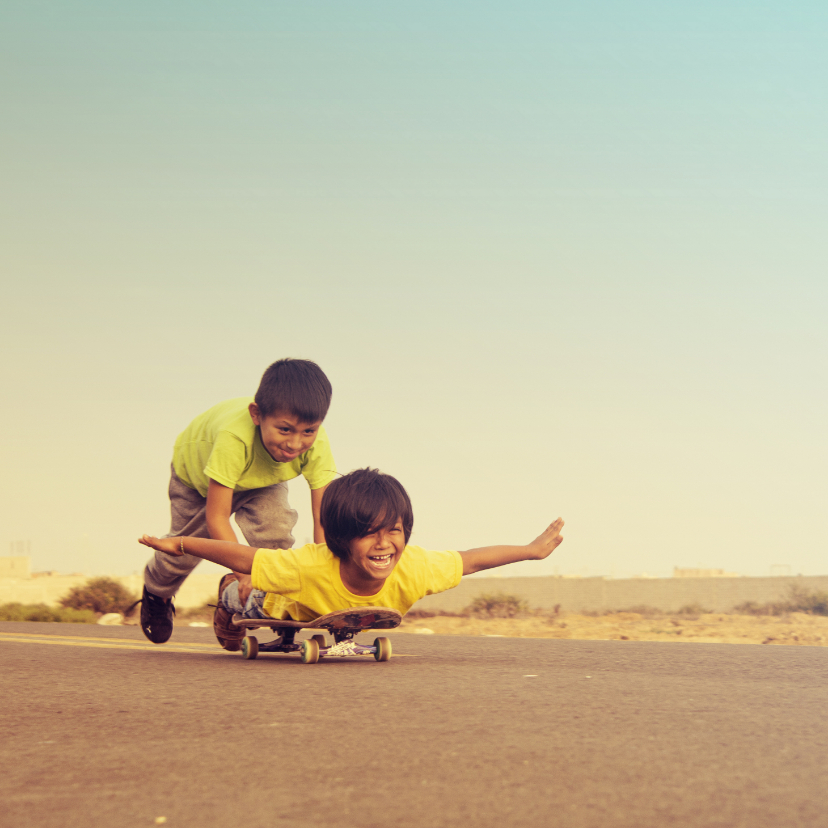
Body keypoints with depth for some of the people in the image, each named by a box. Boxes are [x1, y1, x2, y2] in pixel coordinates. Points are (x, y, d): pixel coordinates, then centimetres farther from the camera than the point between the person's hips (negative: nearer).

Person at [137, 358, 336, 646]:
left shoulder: (317, 446, -39)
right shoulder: (235, 438, -50)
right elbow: (216, 518, -45)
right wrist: (244, 571, -52)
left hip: (262, 480, 2)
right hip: (197, 468, -2)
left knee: (276, 531, -23)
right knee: (185, 549, 9)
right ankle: (156, 593, 46)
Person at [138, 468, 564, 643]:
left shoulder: (414, 570, -42)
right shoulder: (311, 568, -50)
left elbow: (469, 560, -27)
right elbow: (244, 558, -40)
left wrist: (532, 549, -20)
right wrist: (180, 546, -35)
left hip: (337, 619, 3)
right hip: (286, 607, -3)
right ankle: (231, 595, 57)